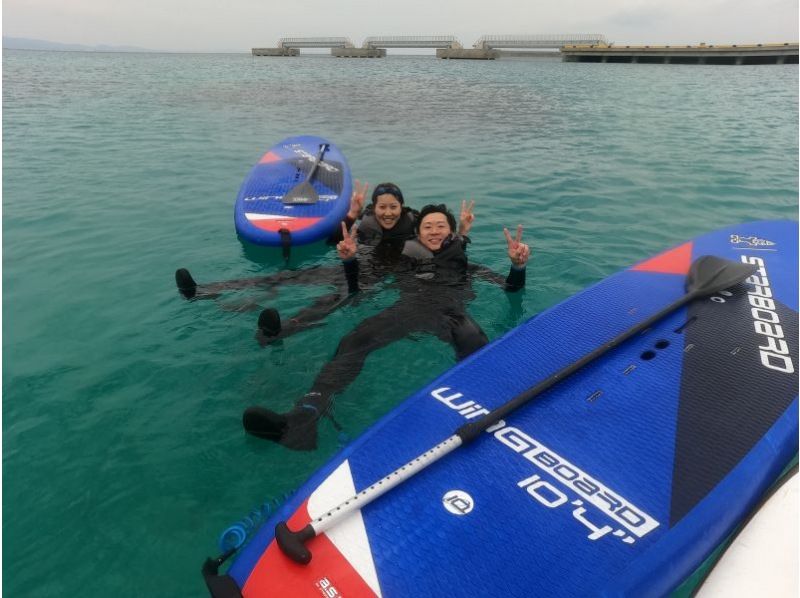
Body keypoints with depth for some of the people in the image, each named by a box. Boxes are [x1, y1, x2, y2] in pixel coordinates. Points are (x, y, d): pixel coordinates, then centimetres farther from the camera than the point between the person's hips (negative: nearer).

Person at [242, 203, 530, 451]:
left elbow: (511, 290, 25)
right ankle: (304, 416, -50)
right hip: (409, 307, 1)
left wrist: (517, 265, 5)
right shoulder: (405, 258, 32)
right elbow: (360, 290, 27)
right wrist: (350, 260, 9)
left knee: (478, 350, -40)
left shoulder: (465, 259, 33)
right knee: (353, 342, -31)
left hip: (451, 311, 0)